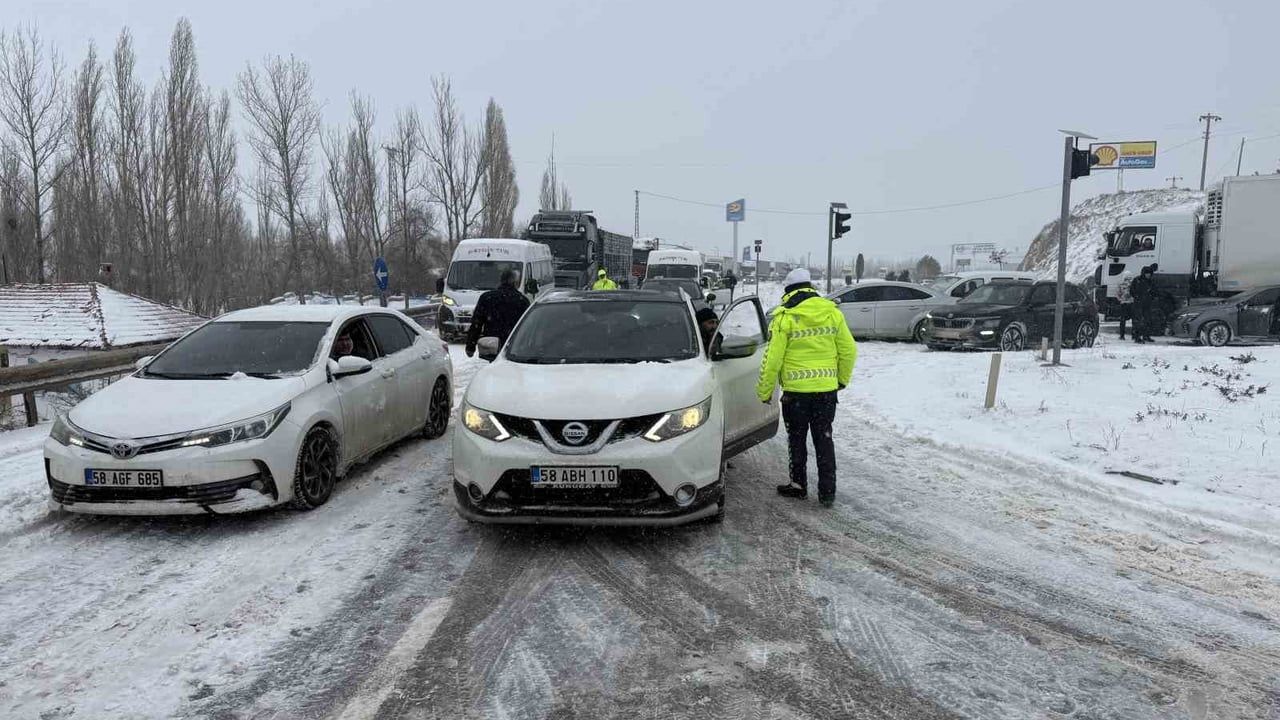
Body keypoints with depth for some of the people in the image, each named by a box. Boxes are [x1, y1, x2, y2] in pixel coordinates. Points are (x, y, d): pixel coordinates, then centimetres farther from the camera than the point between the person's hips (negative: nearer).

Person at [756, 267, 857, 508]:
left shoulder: (784, 317, -9)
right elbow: (849, 350, 5)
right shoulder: (832, 312, 3)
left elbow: (772, 359, -10)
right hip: (827, 389, 4)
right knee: (824, 439, 12)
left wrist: (764, 391, 0)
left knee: (797, 439, 13)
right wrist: (842, 379, 21)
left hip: (796, 390, -3)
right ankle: (827, 491, 15)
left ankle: (798, 484, 21)